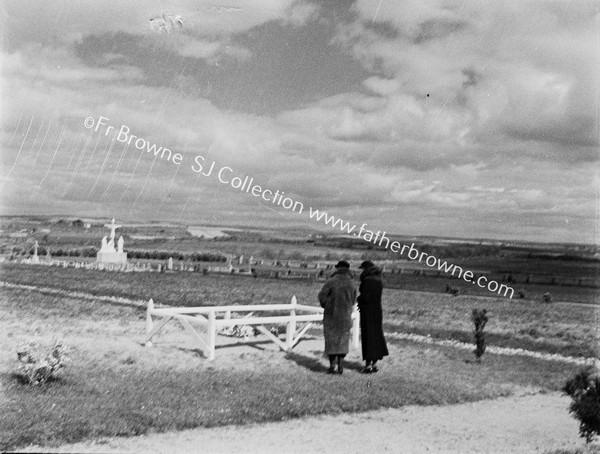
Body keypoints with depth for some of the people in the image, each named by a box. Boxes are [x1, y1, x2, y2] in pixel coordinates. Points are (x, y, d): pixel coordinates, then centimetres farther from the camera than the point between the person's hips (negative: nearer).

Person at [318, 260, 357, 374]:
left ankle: (332, 365, 5)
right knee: (342, 340, 11)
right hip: (346, 315, 2)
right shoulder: (352, 284, -2)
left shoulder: (331, 281, -13)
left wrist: (325, 305, 7)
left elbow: (322, 296, -12)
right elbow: (353, 300, 6)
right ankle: (340, 365, 6)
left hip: (331, 314, -2)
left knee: (331, 340, 7)